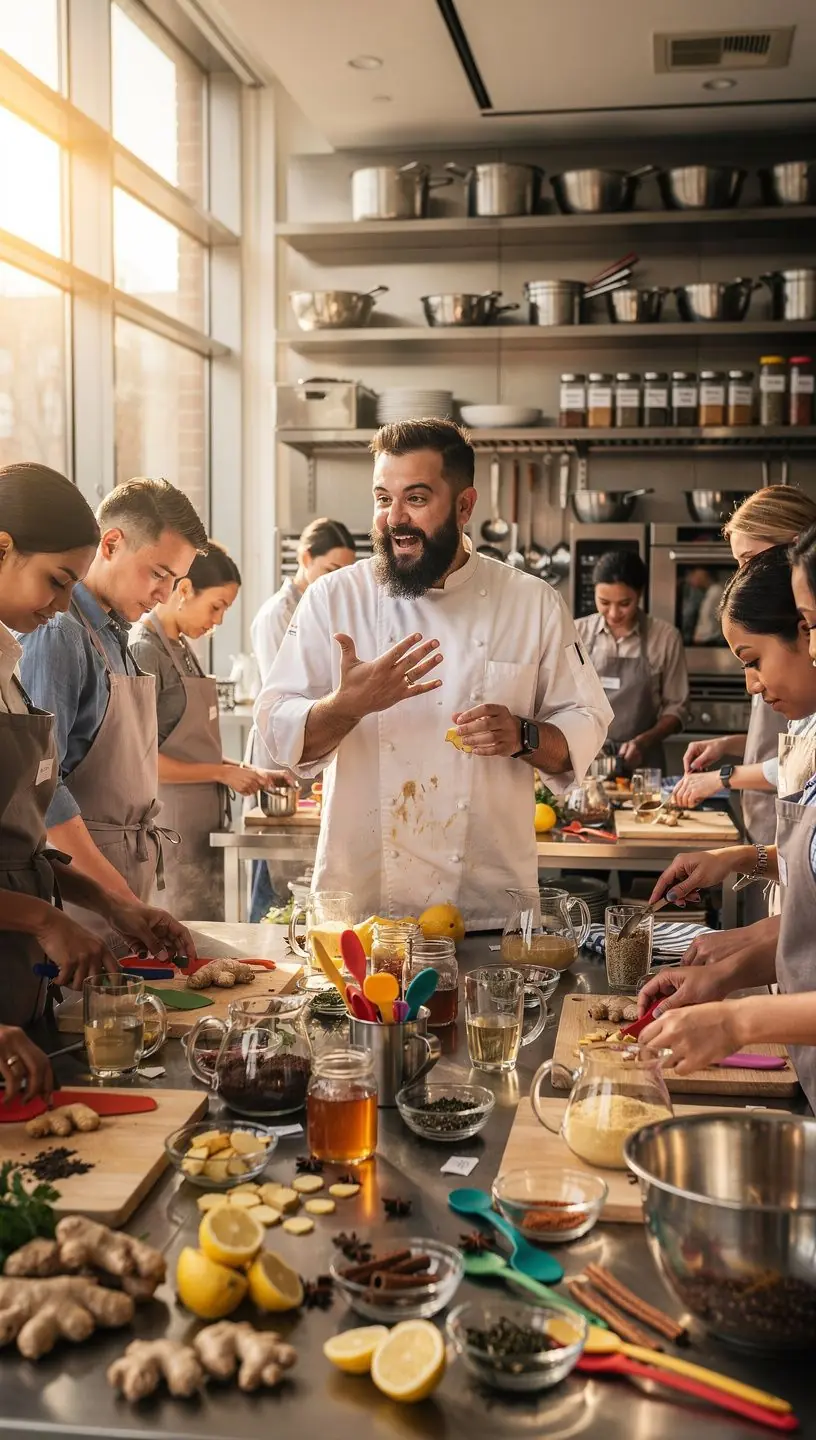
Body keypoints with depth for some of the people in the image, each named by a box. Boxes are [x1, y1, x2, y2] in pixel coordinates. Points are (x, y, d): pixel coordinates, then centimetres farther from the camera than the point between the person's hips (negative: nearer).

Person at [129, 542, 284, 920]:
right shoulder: (144, 651, -12)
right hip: (172, 828, -9)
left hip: (205, 824, 9)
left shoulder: (184, 648, 14)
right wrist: (223, 773, -12)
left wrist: (248, 772, 8)